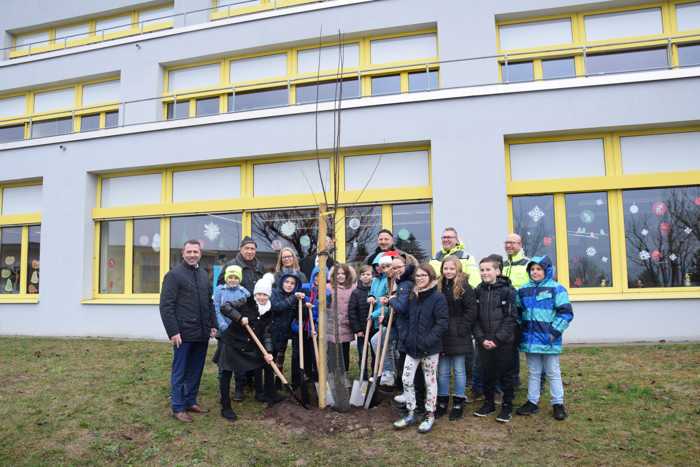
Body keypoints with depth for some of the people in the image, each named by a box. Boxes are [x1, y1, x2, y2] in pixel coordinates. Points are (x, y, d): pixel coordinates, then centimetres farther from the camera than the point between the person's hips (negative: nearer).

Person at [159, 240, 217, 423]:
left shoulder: (204, 274, 14)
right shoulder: (174, 274, -7)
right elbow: (166, 306, -12)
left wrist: (213, 324, 13)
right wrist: (173, 331, -16)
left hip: (201, 333, 7)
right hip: (183, 334, -6)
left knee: (196, 370, 14)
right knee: (179, 372, 4)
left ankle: (190, 401, 27)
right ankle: (178, 407, 13)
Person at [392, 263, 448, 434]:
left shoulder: (438, 297, -12)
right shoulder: (413, 296, 8)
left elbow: (442, 324, -16)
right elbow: (404, 316, 19)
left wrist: (427, 340, -20)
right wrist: (405, 336, 10)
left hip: (430, 349, -6)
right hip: (412, 346, 6)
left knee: (430, 381, 6)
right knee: (406, 380, 6)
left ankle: (430, 416, 20)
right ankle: (410, 414, 20)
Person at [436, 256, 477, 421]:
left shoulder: (464, 287, -8)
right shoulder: (439, 287, 7)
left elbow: (471, 310, -12)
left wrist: (461, 328, -15)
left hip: (458, 336, -5)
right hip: (442, 335, 5)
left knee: (459, 370, 6)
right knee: (442, 371, 11)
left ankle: (458, 403, 19)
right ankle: (442, 402, 23)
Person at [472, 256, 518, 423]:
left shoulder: (507, 290, -7)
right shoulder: (478, 291, 4)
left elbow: (510, 318, -10)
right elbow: (475, 318, 3)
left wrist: (497, 339, -14)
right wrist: (481, 339, -8)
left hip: (503, 342, -3)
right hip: (484, 342, 3)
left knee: (505, 374, 6)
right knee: (487, 374, 12)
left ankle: (507, 406, 20)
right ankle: (488, 403, 29)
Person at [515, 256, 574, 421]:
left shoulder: (556, 288, -8)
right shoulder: (523, 290, 8)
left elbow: (566, 313, -11)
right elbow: (518, 312, 16)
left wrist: (554, 331, -15)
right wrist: (520, 330, 6)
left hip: (549, 339, -4)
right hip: (530, 339, 5)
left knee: (553, 373, 9)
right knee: (533, 373, 15)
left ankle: (558, 404, 21)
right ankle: (532, 402, 25)